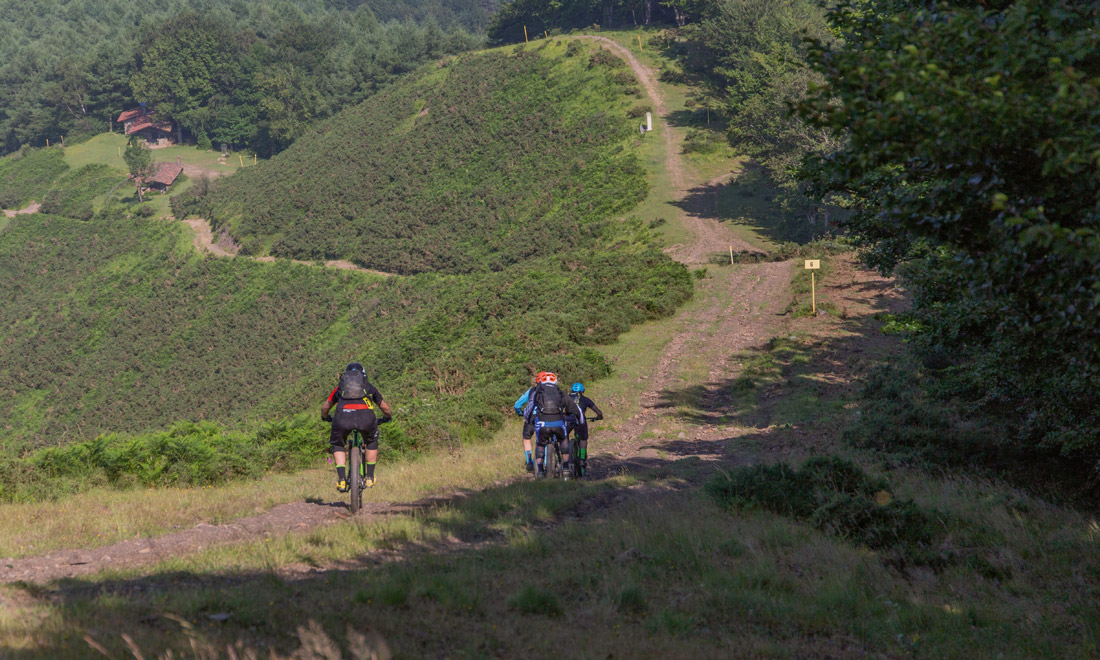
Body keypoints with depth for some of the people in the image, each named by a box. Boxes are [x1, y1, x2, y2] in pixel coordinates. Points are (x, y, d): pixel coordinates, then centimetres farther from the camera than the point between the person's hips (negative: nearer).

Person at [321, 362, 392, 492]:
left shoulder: (340, 386, 34)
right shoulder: (369, 387, 34)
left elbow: (325, 407, 42)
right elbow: (386, 408, 44)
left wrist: (325, 417, 64)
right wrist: (388, 417, 66)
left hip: (343, 417, 0)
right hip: (366, 417, 0)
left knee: (337, 445, 27)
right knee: (372, 442, 32)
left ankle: (341, 479, 10)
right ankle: (370, 477, 27)